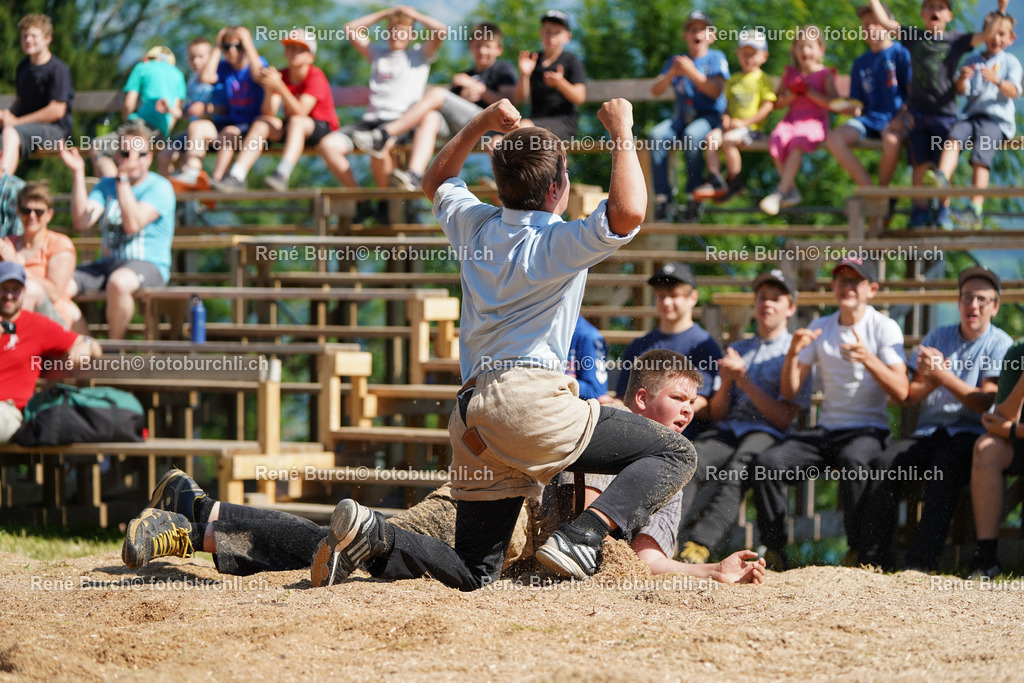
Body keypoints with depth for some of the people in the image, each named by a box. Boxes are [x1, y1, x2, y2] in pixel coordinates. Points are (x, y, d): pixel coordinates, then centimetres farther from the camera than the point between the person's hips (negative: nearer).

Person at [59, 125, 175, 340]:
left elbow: (133, 224, -17)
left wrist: (123, 178, -20)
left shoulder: (159, 187, -1)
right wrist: (78, 173, -6)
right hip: (107, 263, 5)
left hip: (148, 265, -5)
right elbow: (81, 222, -1)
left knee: (118, 282, -41)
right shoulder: (106, 185, 16)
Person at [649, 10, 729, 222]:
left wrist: (692, 72, -19)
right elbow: (656, 91, 5)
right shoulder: (676, 60, 15)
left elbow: (716, 91, -10)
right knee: (657, 135, -27)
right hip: (682, 117, 4)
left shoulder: (716, 59, 4)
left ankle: (694, 198, -28)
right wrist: (671, 74, -14)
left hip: (709, 116, -4)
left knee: (692, 135, -37)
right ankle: (663, 197, -26)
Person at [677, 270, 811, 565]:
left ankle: (700, 545, -57)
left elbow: (783, 419, 2)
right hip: (726, 430, 4)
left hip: (766, 433, -4)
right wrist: (726, 381, 2)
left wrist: (744, 380, -4)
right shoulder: (735, 350, 29)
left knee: (735, 474, -38)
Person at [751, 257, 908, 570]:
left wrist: (868, 360, -27)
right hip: (825, 430, 5)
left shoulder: (884, 328, 0)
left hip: (869, 431, -5)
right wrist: (793, 353, -10)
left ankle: (860, 552, -29)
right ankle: (773, 551, -14)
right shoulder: (820, 329, 14)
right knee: (767, 462, -21)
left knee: (853, 460, -39)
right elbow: (789, 391, 9)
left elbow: (901, 392, -12)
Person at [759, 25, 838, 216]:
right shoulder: (790, 73, 18)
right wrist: (792, 94, -3)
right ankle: (791, 190, -19)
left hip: (814, 122, -4)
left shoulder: (825, 75, 5)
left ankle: (779, 193, -38)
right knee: (777, 140, -30)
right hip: (791, 119, 4)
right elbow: (778, 104, 16)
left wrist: (809, 91, -12)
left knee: (797, 142, -35)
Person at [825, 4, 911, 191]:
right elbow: (857, 105, 17)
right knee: (834, 139, -24)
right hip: (869, 118, 5)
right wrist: (851, 109, -7)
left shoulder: (901, 54, 3)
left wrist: (901, 118, -19)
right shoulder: (861, 63, 18)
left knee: (891, 140, -41)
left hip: (895, 119, -5)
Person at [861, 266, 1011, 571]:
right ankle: (877, 555, -24)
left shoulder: (1000, 345, 6)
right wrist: (932, 379, -9)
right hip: (929, 432, 4)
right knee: (884, 464, -25)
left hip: (970, 434, -4)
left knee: (944, 469, -37)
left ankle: (921, 561, -43)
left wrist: (942, 374, -14)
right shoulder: (937, 337, 19)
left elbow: (986, 403, -7)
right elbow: (910, 395, 13)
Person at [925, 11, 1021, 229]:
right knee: (954, 135, -30)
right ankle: (941, 177, -52)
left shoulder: (1010, 62, 12)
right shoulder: (973, 61, 22)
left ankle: (975, 211, -36)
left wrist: (996, 80, -22)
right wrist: (962, 78, -13)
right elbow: (961, 90, 11)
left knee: (980, 157, -26)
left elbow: (1013, 92, -2)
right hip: (972, 115, 4)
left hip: (998, 119, -4)